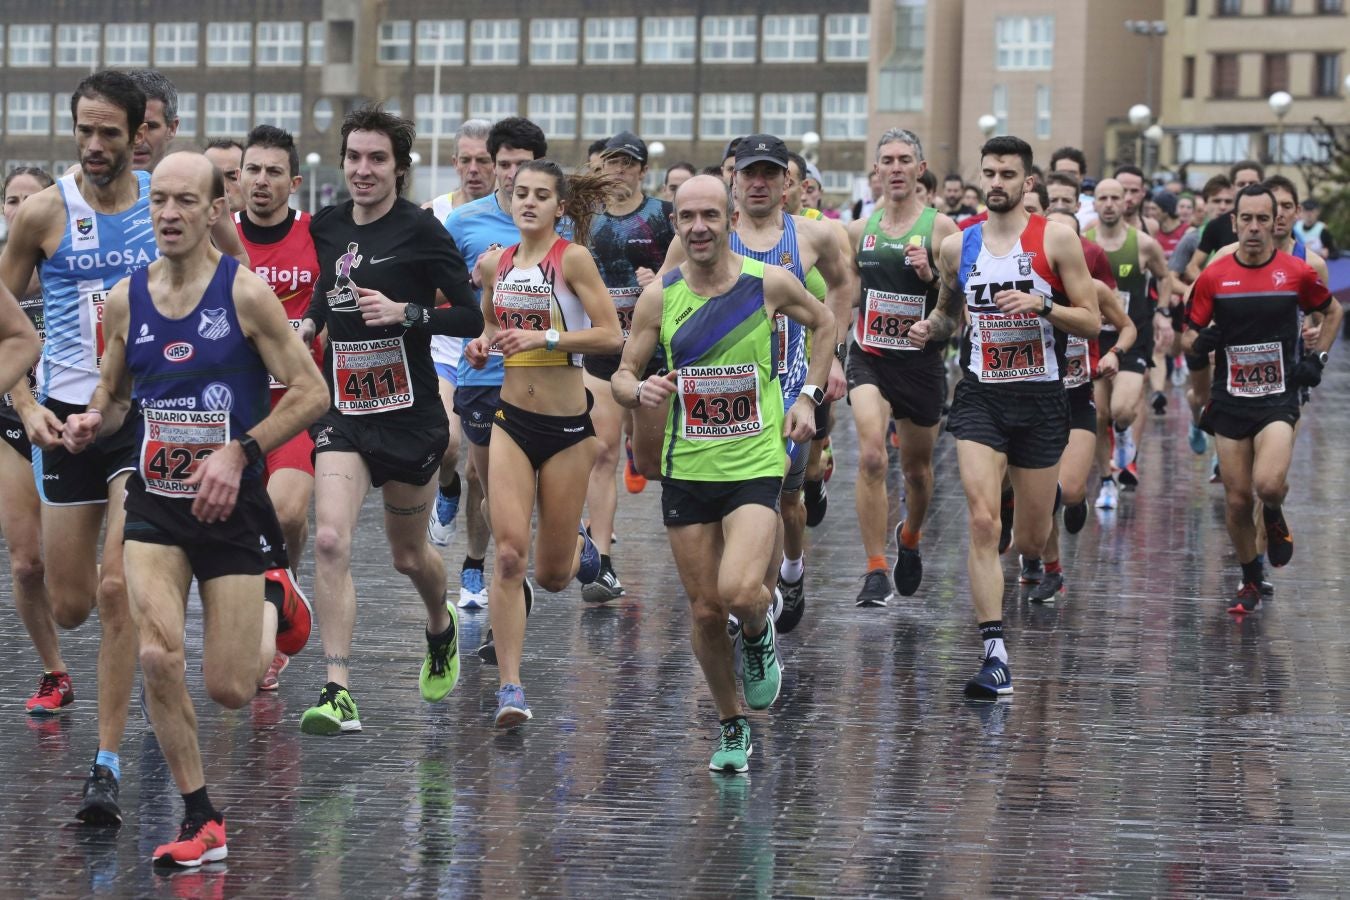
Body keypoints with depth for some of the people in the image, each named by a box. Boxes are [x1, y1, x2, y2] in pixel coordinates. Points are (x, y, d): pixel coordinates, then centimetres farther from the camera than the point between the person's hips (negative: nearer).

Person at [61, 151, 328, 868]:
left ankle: (271, 614, 39)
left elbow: (311, 393, -9)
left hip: (229, 507, -2)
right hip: (155, 505, 2)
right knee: (158, 657, -21)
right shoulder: (125, 298, 2)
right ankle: (200, 822, -5)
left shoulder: (245, 293, -9)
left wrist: (239, 452, -19)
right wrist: (91, 422, -8)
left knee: (229, 691, 0)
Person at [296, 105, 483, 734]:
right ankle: (338, 693, -17)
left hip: (409, 415, -3)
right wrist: (308, 323, 6)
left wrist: (405, 313, -23)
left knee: (408, 555, 15)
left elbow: (471, 318, -10)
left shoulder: (421, 231, -10)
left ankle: (441, 628, 50)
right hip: (342, 410, 3)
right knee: (330, 540, -18)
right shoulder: (326, 227, 4)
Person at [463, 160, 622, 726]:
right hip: (512, 421, 3)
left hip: (567, 425, -3)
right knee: (509, 555, -15)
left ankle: (578, 548, 45)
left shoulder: (572, 259, -8)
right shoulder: (493, 264, 6)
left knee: (551, 574, 7)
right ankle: (510, 687, -11)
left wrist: (544, 338, -22)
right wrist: (482, 344, 4)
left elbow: (611, 335, -15)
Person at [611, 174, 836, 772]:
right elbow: (621, 376, 5)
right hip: (687, 470, 2)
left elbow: (824, 323, 14)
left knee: (740, 592, -23)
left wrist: (808, 397, 6)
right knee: (705, 610, 5)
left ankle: (759, 633, 14)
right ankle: (732, 727, 24)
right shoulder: (659, 296, -2)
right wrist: (640, 391, -18)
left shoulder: (770, 284, -6)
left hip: (755, 464, -2)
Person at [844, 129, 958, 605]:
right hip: (869, 357, 1)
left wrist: (931, 275, -21)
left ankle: (909, 537, 46)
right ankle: (876, 571, -16)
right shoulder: (859, 230, 5)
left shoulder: (940, 227, -4)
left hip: (921, 361, -1)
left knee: (917, 467, 14)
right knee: (871, 456, -20)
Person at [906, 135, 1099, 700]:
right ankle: (995, 657, -17)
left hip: (1041, 399, -1)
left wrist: (1042, 306, -20)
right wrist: (932, 327, 0)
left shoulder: (1056, 240, -4)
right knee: (982, 522, -17)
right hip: (980, 397, 1)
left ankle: (1037, 571, 50)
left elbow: (1092, 321, -4)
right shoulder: (957, 247, 5)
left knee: (1032, 539, 9)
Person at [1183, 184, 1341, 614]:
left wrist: (1317, 358, 5)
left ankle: (1274, 516, 13)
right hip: (1229, 401, 2)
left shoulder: (1297, 272, -2)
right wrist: (1201, 340, -17)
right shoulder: (1213, 276, -1)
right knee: (1236, 499, 4)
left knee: (1268, 484, -24)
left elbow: (1332, 312, 16)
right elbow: (1188, 337, 6)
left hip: (1278, 399, -2)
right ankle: (1250, 582, 24)